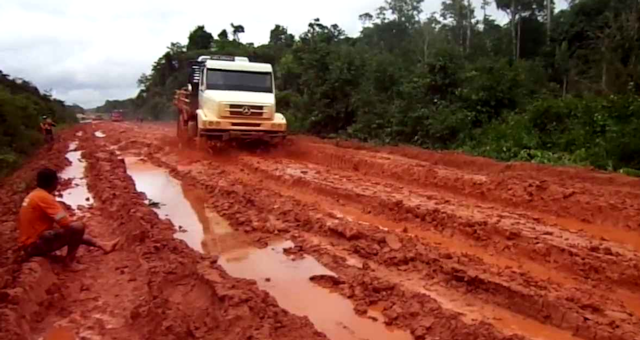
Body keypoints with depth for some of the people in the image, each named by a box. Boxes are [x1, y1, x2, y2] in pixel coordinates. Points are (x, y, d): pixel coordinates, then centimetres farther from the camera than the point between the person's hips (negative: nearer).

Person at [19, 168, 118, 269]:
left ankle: (101, 246, 32)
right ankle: (70, 260, -6)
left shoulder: (33, 196, 12)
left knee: (73, 233, 26)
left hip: (30, 244, 11)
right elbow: (65, 222, -21)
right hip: (36, 244, -11)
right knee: (77, 227, -22)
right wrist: (74, 222, -1)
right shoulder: (44, 197, -18)